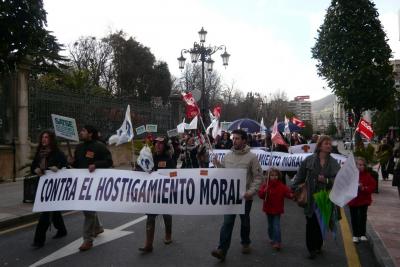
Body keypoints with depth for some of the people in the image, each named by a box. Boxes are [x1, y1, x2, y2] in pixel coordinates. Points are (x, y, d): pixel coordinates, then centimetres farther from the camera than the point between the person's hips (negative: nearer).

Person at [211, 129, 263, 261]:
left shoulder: (251, 157, -10)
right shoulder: (227, 156, 3)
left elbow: (258, 176, -9)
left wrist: (252, 191, -20)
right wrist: (218, 165, -7)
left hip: (245, 196, -2)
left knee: (245, 221, 17)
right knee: (227, 222, -3)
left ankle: (245, 243, 39)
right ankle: (222, 250, -1)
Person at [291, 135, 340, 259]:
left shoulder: (334, 163, 5)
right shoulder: (309, 160, 0)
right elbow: (300, 176, 3)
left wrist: (326, 180, -17)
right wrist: (295, 189, -1)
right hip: (310, 198, -1)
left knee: (321, 223, 9)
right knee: (311, 223, 0)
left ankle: (318, 246, 30)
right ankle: (311, 249, 14)